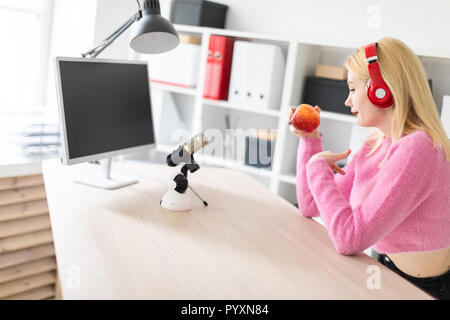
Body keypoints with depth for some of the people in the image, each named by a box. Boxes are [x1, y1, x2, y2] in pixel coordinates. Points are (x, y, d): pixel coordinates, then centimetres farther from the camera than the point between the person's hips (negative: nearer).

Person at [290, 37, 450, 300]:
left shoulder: (416, 150, -26)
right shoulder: (375, 144, 2)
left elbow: (349, 239, -29)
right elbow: (311, 207, 7)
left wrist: (318, 166, -18)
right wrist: (310, 140, 1)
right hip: (386, 271, 8)